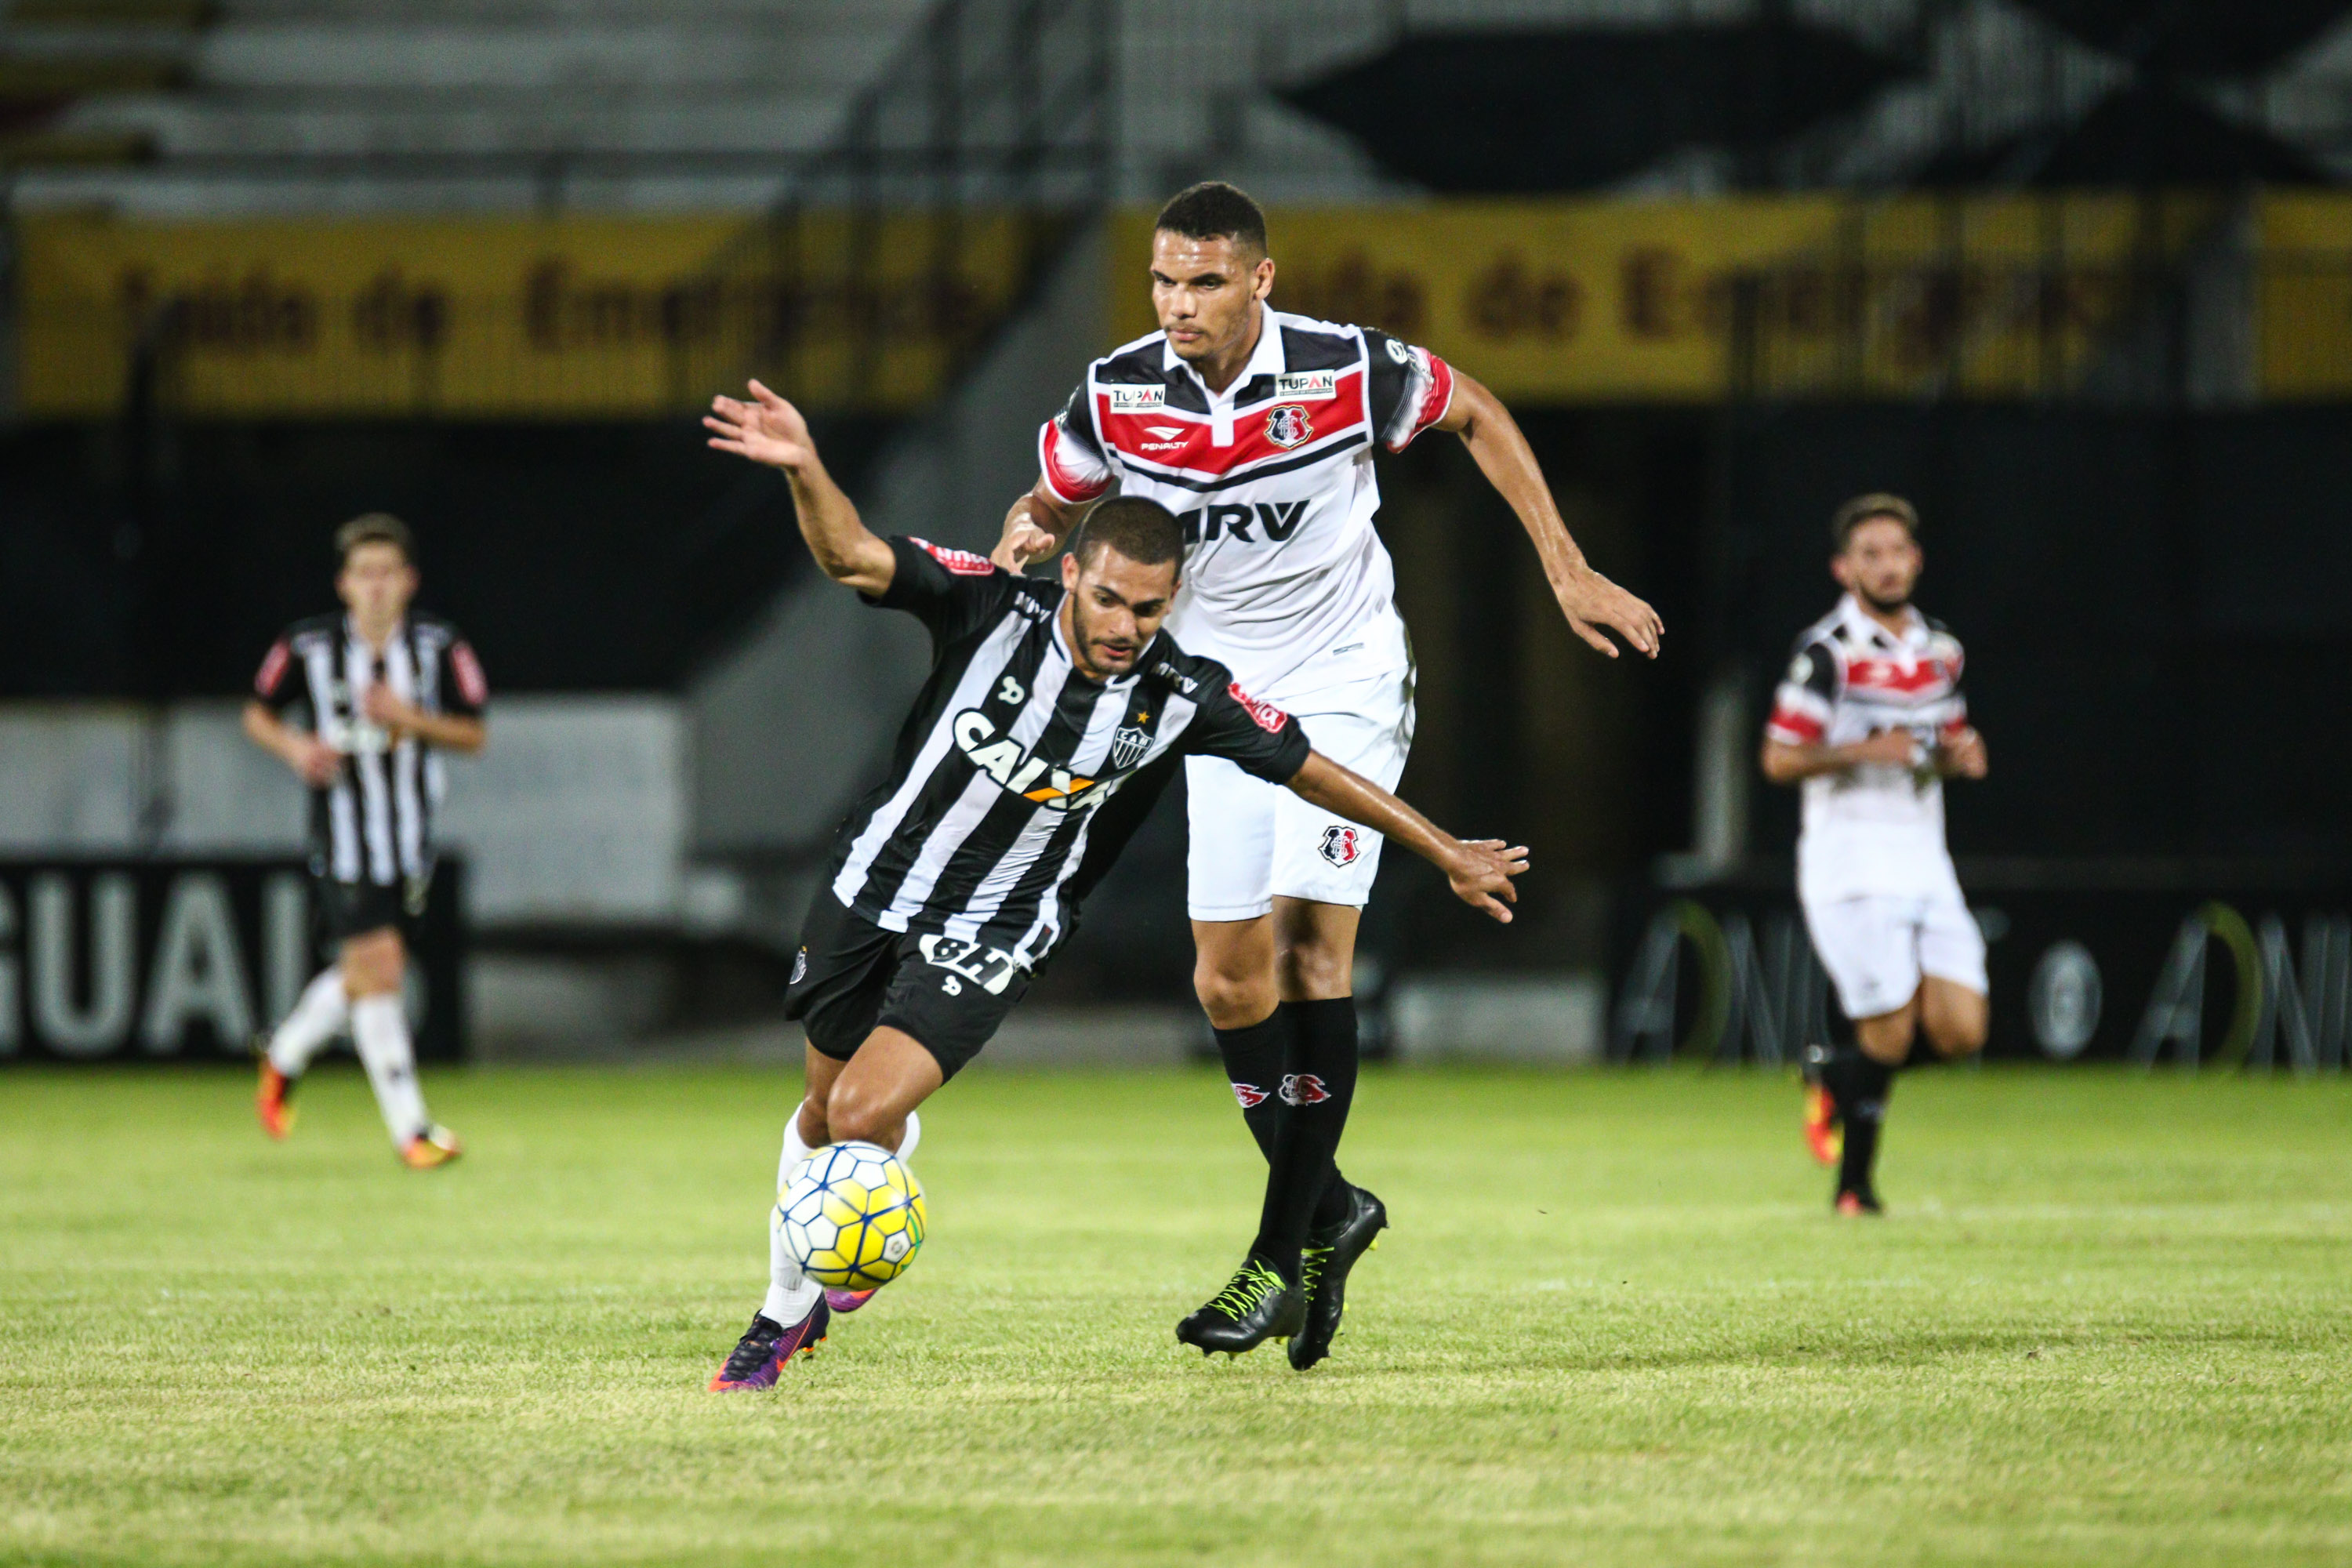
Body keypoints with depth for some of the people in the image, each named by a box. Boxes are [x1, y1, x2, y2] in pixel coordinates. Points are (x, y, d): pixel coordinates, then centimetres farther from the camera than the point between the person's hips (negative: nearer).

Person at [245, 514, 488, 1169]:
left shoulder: (439, 647, -2)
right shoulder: (308, 647, -6)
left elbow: (474, 734, -1)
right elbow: (258, 713, 7)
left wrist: (411, 718, -17)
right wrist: (295, 747, -13)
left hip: (410, 838, 3)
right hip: (342, 838, -3)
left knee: (363, 974, 12)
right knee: (378, 967, -11)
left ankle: (285, 1055, 41)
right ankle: (410, 1129, -5)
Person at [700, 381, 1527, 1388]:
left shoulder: (1180, 696, -18)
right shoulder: (993, 607, -21)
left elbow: (1310, 771, -5)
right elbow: (850, 555, -30)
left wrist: (1447, 855, 2)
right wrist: (805, 471, -51)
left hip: (992, 933, -1)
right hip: (873, 886, 1)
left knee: (868, 1113, -18)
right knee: (825, 1106, 17)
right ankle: (785, 1308, 42)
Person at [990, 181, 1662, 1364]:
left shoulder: (1345, 371, -18)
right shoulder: (1117, 393, -9)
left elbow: (1474, 415, 1)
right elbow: (1052, 502, 8)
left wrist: (1565, 570, 0)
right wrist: (1023, 541, -17)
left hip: (1343, 686, -4)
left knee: (1309, 945, -17)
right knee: (1230, 979, -1)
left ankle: (1286, 1247, -15)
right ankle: (1330, 1206, 19)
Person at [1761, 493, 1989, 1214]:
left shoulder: (1939, 649, 13)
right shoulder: (1828, 651, -7)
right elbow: (1779, 759, -9)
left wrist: (1959, 754, 2)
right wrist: (1864, 752, -22)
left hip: (1925, 863, 6)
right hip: (1852, 863, -6)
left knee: (1960, 1032, -5)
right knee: (1889, 1033, -10)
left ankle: (1835, 1074, 22)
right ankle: (1854, 1189, 9)